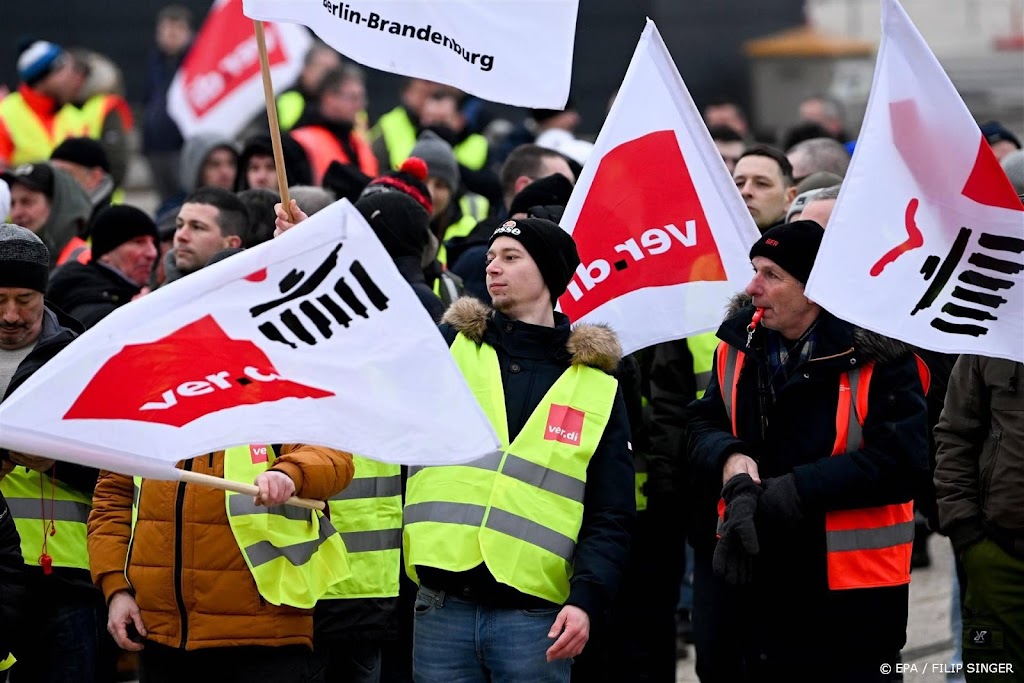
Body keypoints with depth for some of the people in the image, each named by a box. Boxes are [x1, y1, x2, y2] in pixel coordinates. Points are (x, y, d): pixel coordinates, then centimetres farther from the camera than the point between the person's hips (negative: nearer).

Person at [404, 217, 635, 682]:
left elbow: (610, 516, 5)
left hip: (534, 615, -1)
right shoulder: (446, 349, 11)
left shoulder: (595, 387, 8)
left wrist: (586, 599, -10)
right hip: (443, 610, 1)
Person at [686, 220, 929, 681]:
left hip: (852, 588, -5)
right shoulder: (740, 342, 4)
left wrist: (800, 488, -21)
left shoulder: (880, 357, -13)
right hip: (756, 580, 5)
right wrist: (731, 460, -15)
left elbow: (900, 459, -19)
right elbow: (704, 424, 9)